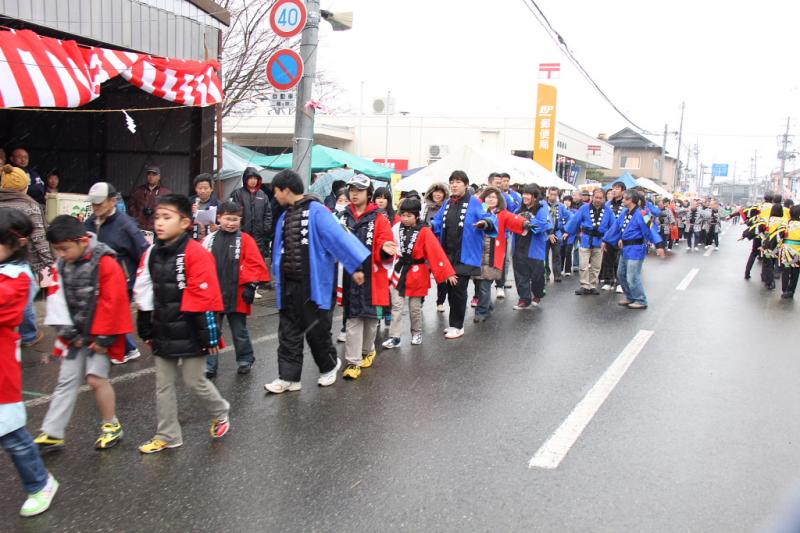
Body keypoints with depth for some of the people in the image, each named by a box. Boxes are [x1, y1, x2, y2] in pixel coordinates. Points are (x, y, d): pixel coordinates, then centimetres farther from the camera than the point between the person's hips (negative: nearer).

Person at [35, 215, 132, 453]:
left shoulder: (105, 263, -17)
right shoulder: (62, 264, 3)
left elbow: (112, 302, -18)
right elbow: (57, 297, 4)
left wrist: (103, 337, -16)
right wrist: (67, 331, -3)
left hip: (98, 334, -6)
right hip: (74, 334, 7)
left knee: (96, 377, -7)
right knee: (66, 381, 10)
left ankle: (112, 426, 12)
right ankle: (52, 434, 17)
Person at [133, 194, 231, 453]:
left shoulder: (196, 253, -18)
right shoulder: (152, 254, 4)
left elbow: (207, 297, -18)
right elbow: (144, 294, 11)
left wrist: (210, 335, -17)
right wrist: (146, 330, 13)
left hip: (190, 332, -7)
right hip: (163, 332, 7)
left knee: (195, 381, 5)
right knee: (163, 385, 12)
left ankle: (221, 413, 32)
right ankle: (167, 436, 26)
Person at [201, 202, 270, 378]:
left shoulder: (245, 240, -5)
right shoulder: (209, 240, 3)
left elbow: (256, 264, -8)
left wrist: (251, 285, -13)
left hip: (236, 296, -2)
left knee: (239, 332, 11)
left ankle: (245, 360, 30)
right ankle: (209, 366, 18)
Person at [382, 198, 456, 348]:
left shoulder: (424, 232, -12)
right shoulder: (396, 228, -3)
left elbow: (436, 252, -15)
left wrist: (447, 272, -18)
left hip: (416, 274, -2)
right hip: (399, 272, 2)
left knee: (415, 307, 11)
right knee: (396, 306, 2)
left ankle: (417, 333, 30)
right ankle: (394, 337, 8)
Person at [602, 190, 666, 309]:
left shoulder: (640, 214, -20)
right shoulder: (624, 213, 5)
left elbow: (651, 230, -26)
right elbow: (616, 228, 15)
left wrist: (659, 245, -34)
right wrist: (606, 240, 22)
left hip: (636, 250, -9)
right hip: (626, 248, 9)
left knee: (632, 277, -6)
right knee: (621, 274, 18)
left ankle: (641, 301, 10)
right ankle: (630, 297, 32)